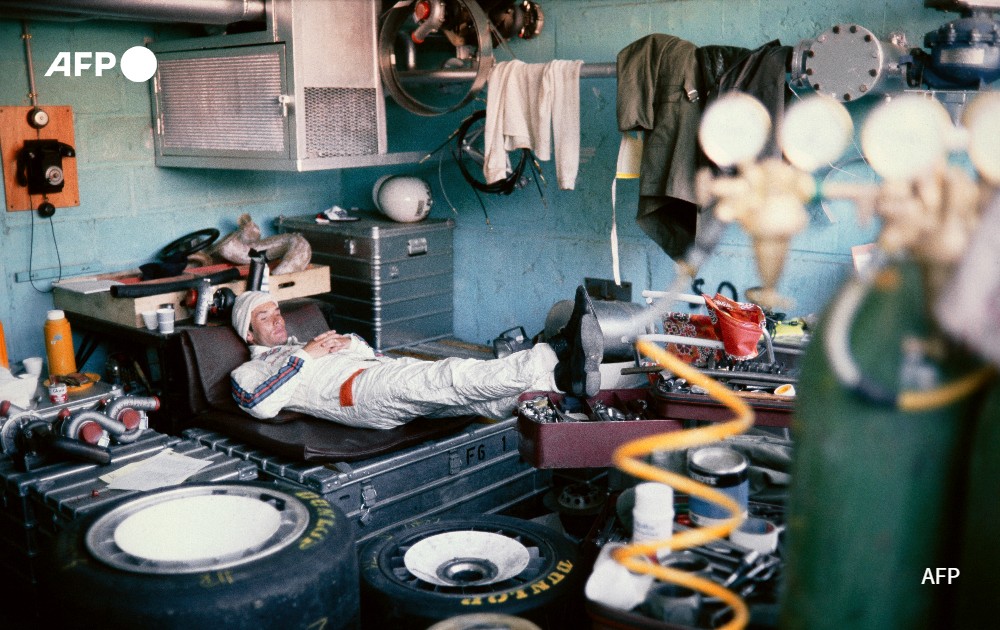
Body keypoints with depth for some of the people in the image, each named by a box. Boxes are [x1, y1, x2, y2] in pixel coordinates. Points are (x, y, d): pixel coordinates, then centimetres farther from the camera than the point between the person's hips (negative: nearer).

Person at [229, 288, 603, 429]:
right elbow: (262, 405, -4)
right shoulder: (248, 372, 22)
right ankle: (554, 357, -47)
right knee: (448, 377, -32)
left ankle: (565, 375, -39)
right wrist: (305, 356, 1)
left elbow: (372, 356, 34)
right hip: (357, 392, -7)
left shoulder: (304, 346, 40)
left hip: (385, 369, 7)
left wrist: (349, 343, 12)